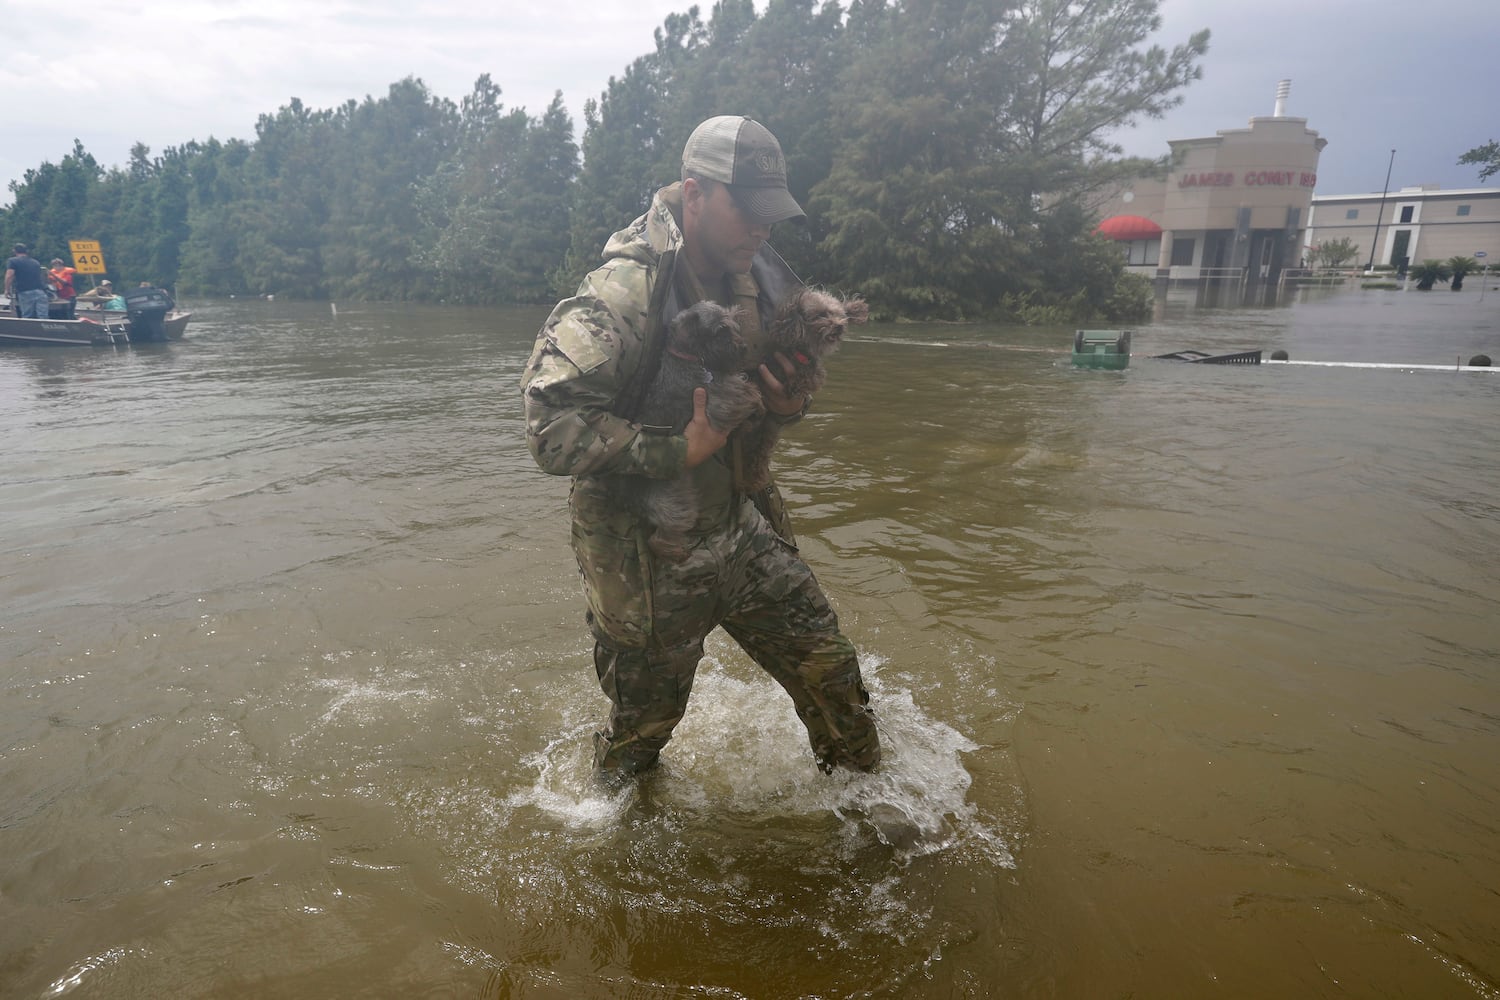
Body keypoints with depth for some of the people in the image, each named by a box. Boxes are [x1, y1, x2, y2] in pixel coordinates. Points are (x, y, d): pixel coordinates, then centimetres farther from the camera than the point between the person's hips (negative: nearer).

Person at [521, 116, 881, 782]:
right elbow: (552, 426, -31)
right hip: (650, 561, -6)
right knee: (646, 718, 14)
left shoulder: (757, 282, -1)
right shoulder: (624, 293, -24)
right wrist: (679, 452, -33)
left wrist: (790, 407, -10)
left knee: (829, 667, 12)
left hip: (742, 532, 6)